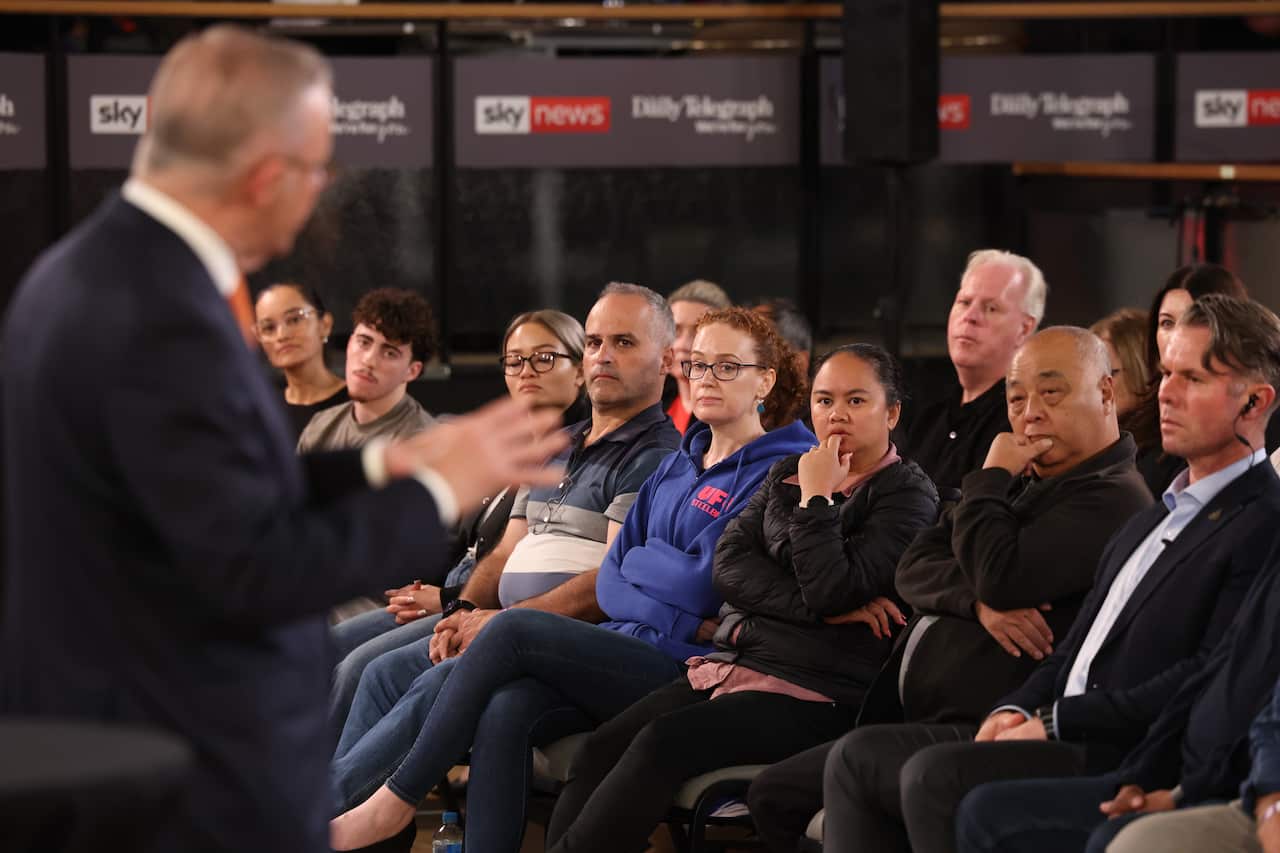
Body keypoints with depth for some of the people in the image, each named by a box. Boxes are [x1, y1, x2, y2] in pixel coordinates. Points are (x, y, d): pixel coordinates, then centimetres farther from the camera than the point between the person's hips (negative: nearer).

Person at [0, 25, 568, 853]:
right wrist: (437, 490, -11)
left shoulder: (90, 269, 7)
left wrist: (379, 467, 10)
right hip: (193, 777, -10)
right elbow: (259, 573, -23)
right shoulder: (166, 324, -23)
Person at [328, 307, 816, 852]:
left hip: (686, 670, -7)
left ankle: (394, 800, -19)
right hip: (626, 649, 7)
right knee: (503, 709, -22)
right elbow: (611, 577, 14)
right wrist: (686, 619, -5)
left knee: (511, 628, -24)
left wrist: (640, 563, 7)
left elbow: (706, 582, -11)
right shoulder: (677, 467, 22)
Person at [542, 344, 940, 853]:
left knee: (662, 743, -28)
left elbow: (832, 590, -14)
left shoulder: (908, 494, -1)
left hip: (812, 694, -7)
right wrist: (809, 606, -10)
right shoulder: (785, 475, 20)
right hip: (732, 665, 7)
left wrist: (816, 499, -7)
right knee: (600, 749, -16)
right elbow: (729, 563, 4)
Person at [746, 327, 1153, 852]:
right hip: (921, 724, 10)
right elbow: (914, 570, 9)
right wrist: (977, 601, -13)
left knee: (858, 758, -33)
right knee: (773, 793, 7)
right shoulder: (1021, 484, 20)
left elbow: (1001, 576, -24)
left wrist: (990, 479, -6)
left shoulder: (1112, 498, -10)